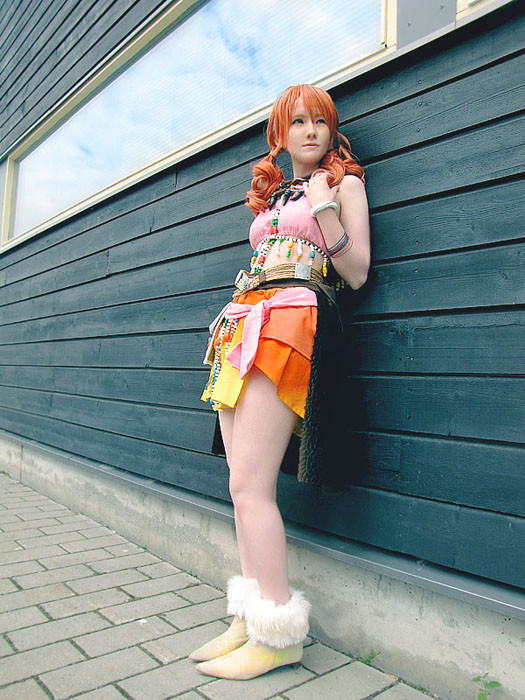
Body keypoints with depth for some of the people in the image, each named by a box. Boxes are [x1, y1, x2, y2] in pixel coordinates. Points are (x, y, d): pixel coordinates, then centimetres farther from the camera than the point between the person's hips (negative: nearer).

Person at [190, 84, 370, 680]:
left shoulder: (345, 181, 11)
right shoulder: (270, 194, 28)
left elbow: (357, 274, 1)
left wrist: (323, 208, -7)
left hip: (288, 319, -7)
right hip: (242, 322, 7)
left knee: (249, 486, -13)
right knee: (244, 486, 3)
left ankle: (279, 634, 0)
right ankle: (248, 619, 15)